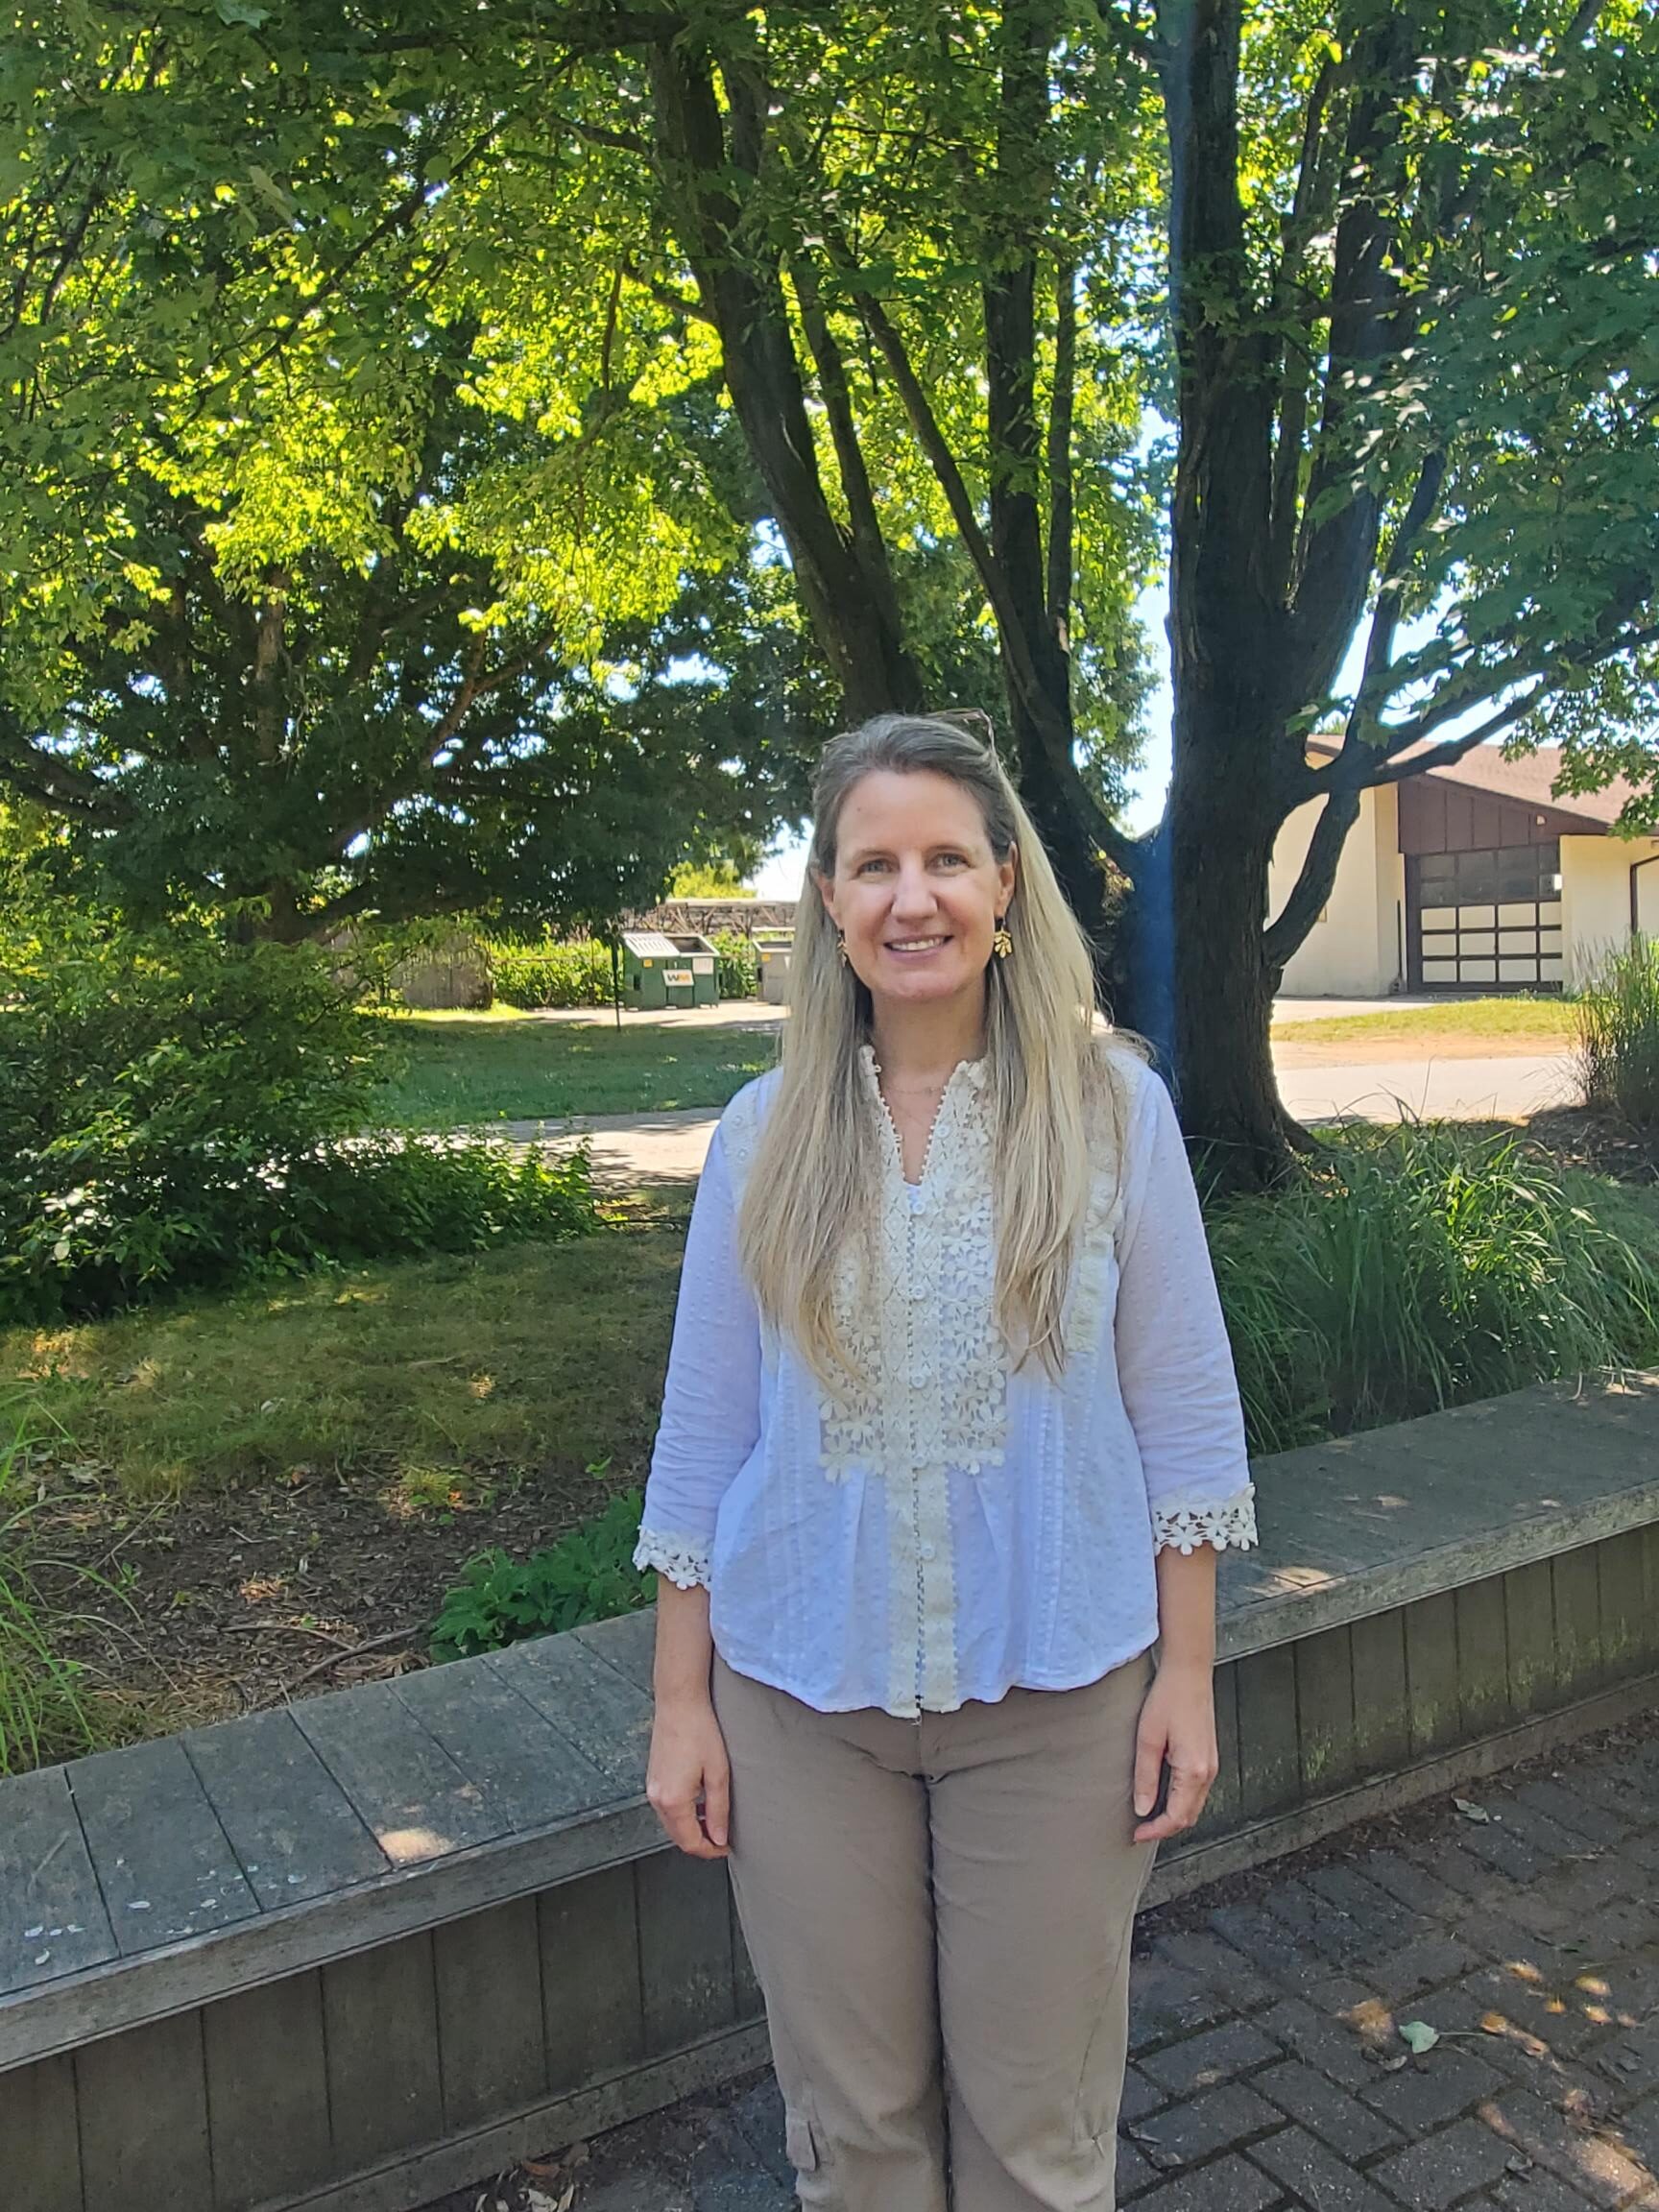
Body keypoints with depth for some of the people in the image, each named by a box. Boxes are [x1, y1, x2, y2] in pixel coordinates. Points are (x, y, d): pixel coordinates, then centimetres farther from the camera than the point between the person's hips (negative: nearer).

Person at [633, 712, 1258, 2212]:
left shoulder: (1114, 1106, -6)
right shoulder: (764, 1133, -3)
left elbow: (1181, 1410, -2)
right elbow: (703, 1432, 1)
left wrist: (1187, 1673, -2)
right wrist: (680, 1704, 2)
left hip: (1055, 1692, -1)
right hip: (804, 1694, 1)